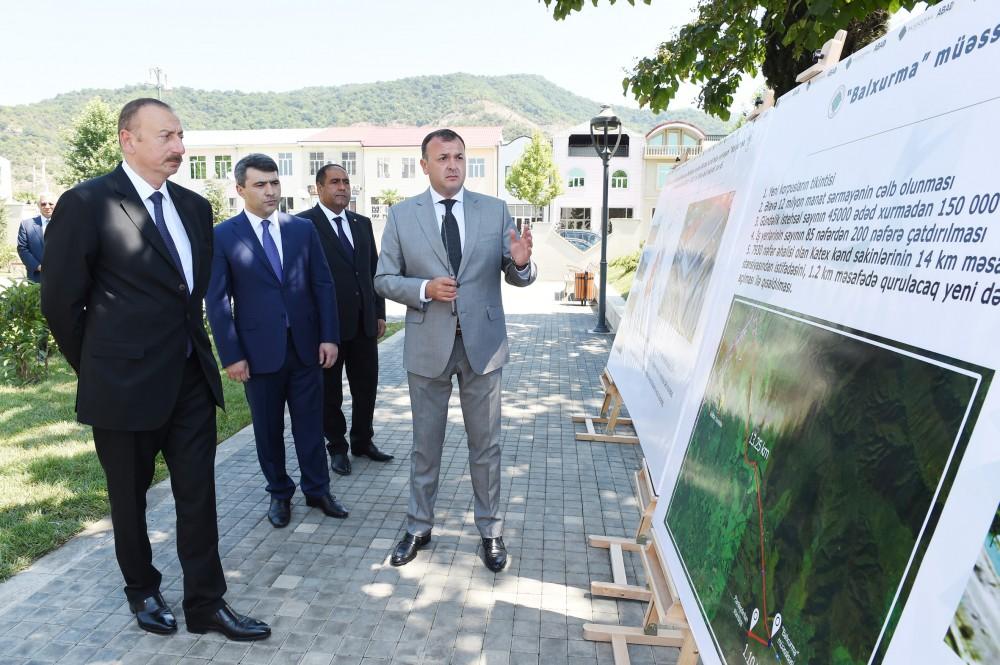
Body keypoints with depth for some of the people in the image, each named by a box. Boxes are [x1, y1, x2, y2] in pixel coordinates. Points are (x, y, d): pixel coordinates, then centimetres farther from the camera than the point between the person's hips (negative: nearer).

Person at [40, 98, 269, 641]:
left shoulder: (194, 206, 7)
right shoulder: (87, 203, -11)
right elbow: (61, 301, -7)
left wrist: (191, 345, 13)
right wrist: (100, 369, 1)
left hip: (192, 379, 5)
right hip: (127, 384, -4)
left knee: (198, 494, 8)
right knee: (130, 497, 16)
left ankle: (206, 604, 22)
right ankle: (142, 591, 39)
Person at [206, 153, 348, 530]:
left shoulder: (303, 229, 4)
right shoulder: (223, 236, -3)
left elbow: (323, 284, 4)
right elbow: (217, 301, -4)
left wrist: (329, 336, -3)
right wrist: (231, 355, -8)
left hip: (306, 345, 2)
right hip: (259, 350, -1)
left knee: (310, 424, 10)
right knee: (268, 429, 12)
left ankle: (318, 490, 27)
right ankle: (279, 493, 31)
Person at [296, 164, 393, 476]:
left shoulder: (362, 223, 11)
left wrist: (379, 312, 10)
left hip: (364, 322, 5)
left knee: (367, 386, 13)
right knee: (330, 391, 10)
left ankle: (363, 441, 31)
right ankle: (337, 448, 27)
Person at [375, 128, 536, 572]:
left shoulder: (495, 210, 1)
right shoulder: (401, 215, 0)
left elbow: (515, 278, 3)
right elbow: (384, 279, 1)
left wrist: (521, 263, -21)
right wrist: (425, 289, -17)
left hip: (482, 342, 1)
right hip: (428, 345, 0)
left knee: (485, 444, 12)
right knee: (425, 444, 14)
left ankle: (490, 530, 31)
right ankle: (419, 527, 34)